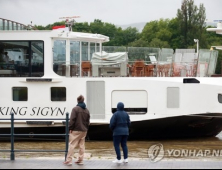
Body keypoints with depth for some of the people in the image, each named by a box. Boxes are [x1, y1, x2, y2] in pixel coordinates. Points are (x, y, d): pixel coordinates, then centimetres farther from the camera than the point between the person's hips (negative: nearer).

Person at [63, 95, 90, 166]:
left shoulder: (75, 109, -10)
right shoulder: (87, 110, 11)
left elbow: (72, 120, -14)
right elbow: (88, 121, 13)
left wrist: (70, 128, -7)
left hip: (76, 130, -6)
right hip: (84, 131, 6)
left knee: (72, 145, -4)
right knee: (82, 145, 11)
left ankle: (69, 160, -7)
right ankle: (80, 160, 12)